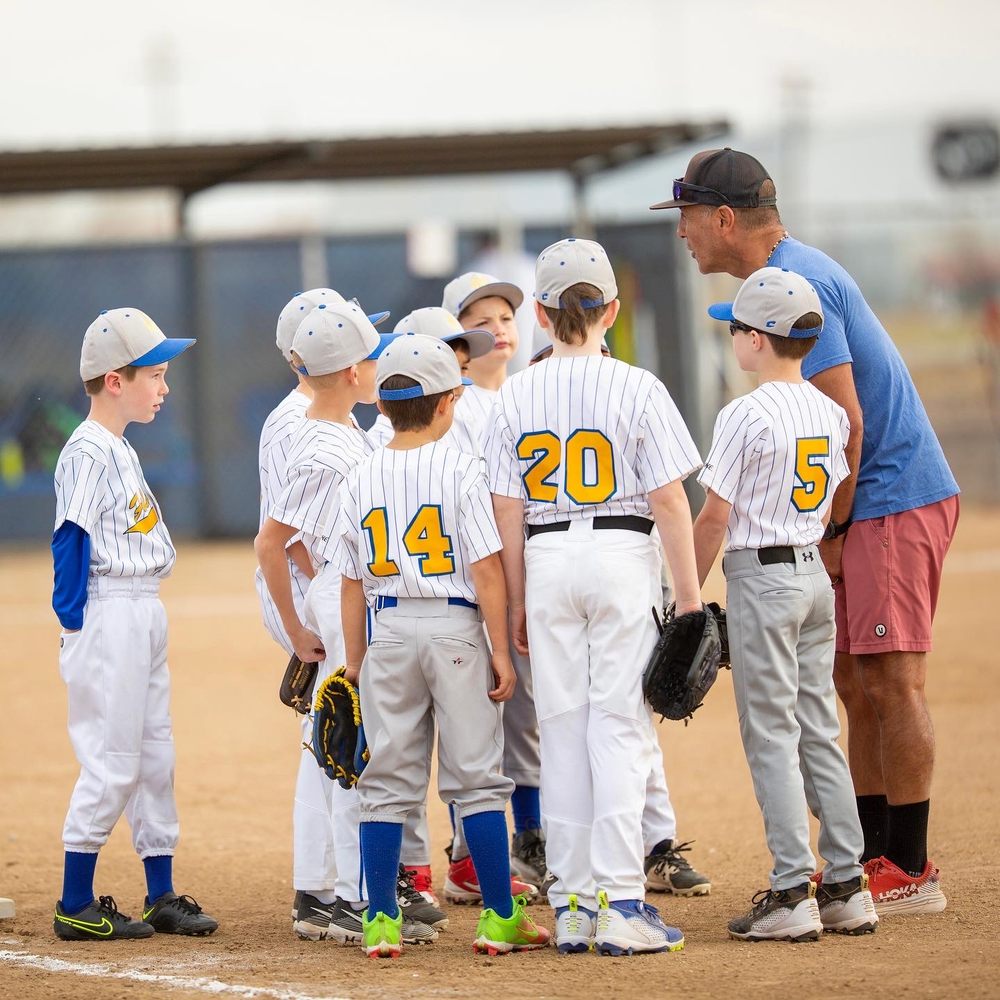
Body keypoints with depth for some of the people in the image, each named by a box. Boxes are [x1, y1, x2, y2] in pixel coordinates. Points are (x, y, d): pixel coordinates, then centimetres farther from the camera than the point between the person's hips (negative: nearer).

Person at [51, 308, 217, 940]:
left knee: (156, 759, 12)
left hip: (146, 614, 10)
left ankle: (161, 897, 18)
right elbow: (71, 538, -16)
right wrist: (75, 623, -18)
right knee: (112, 763, -7)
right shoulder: (87, 453, -13)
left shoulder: (123, 450, 16)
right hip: (108, 614, -10)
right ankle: (76, 907, -1)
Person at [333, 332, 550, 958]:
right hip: (455, 626, -3)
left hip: (389, 631, 3)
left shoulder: (362, 481, 3)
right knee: (476, 776, 3)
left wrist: (355, 661, 12)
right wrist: (501, 650, -6)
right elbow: (486, 569, -11)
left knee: (387, 783, 7)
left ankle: (382, 921, 6)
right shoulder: (461, 470, -8)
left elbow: (353, 583, 6)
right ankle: (500, 918, 5)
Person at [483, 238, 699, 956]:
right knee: (620, 726, -2)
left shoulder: (516, 396, 2)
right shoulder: (636, 388, -6)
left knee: (562, 730, 7)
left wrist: (517, 601, 10)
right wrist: (690, 596, -3)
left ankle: (572, 905, 8)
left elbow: (508, 509, 3)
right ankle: (620, 903, -8)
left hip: (547, 561, 3)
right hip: (624, 557, -3)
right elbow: (668, 499, -8)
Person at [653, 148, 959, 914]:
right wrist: (830, 531, 15)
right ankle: (870, 858, 17)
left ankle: (911, 873, -6)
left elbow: (845, 423, -20)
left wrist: (832, 533, -13)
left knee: (891, 680, -9)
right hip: (866, 506, 10)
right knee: (854, 683, 12)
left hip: (894, 500, -10)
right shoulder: (790, 274, 14)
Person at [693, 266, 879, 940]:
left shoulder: (746, 416, -14)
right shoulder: (829, 413, 7)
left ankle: (792, 893, -7)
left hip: (761, 579, -7)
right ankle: (848, 888, 9)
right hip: (816, 573, 7)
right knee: (819, 733, 10)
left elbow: (716, 517, -13)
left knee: (771, 738, -4)